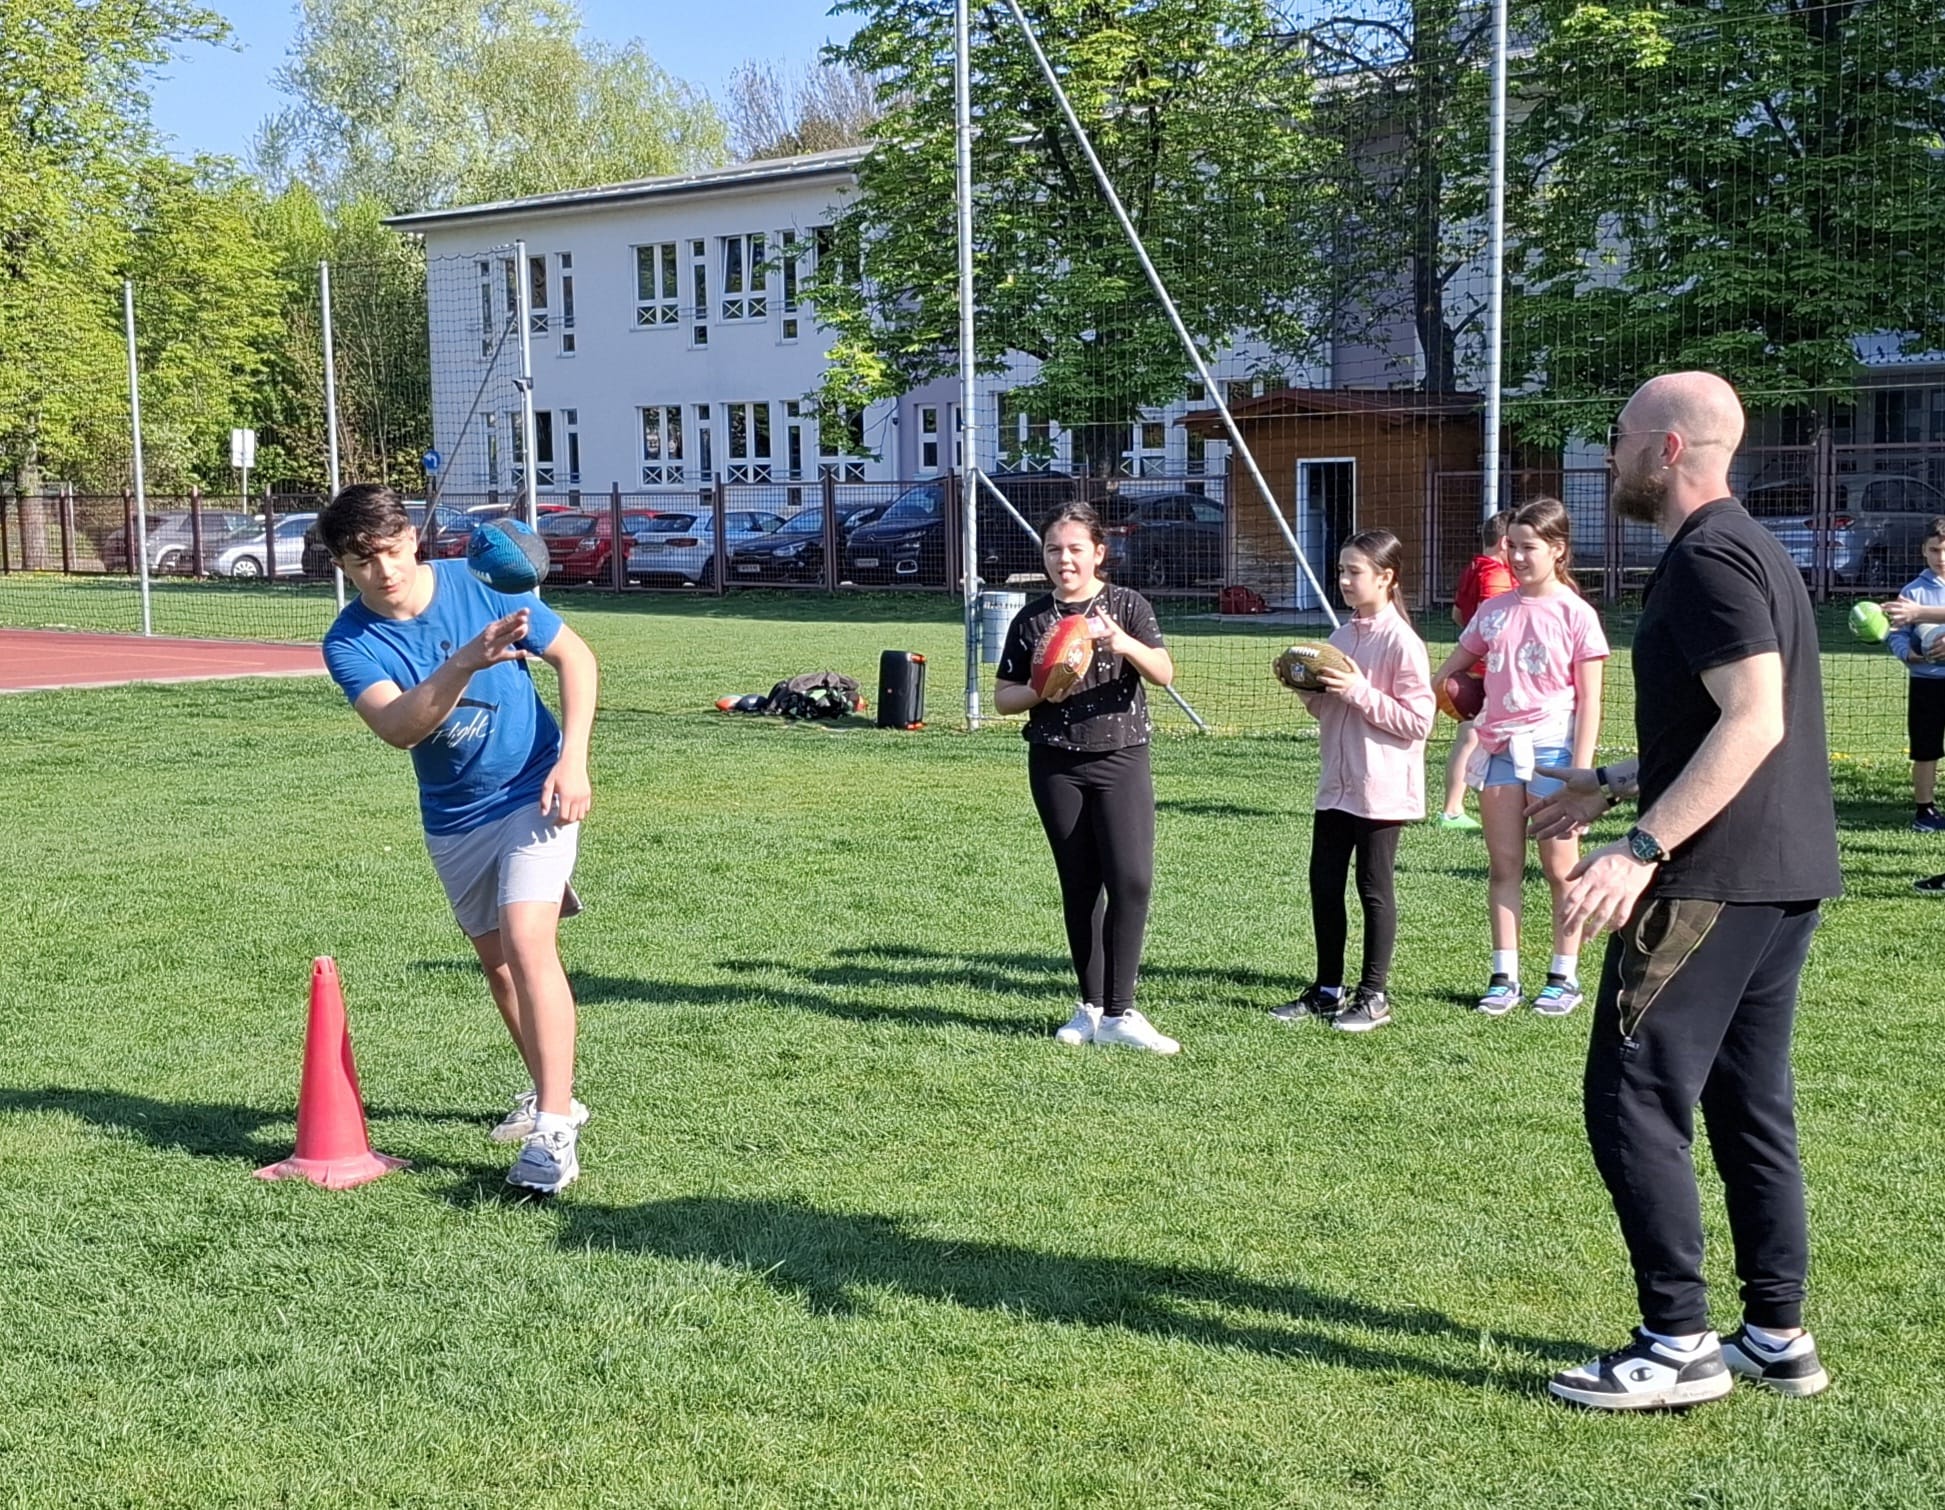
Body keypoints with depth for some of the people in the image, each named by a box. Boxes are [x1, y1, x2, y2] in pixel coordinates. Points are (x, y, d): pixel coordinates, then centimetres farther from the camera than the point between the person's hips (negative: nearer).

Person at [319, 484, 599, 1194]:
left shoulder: (481, 585, -14)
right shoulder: (349, 643, -13)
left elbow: (575, 656, -5)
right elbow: (397, 726, -30)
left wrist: (573, 759, -15)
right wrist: (462, 666, -47)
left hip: (531, 790, -4)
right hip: (453, 817, 4)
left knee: (526, 942, -20)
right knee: (497, 962, 16)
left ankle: (554, 1133, -21)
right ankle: (552, 1094, 36)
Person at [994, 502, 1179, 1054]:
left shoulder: (1127, 605, 1)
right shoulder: (1031, 620, 6)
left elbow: (1164, 674, -11)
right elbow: (1003, 697, 9)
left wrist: (1124, 644, -31)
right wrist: (1038, 693, -12)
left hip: (1121, 759, -2)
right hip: (1056, 765, 2)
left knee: (1131, 880, -12)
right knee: (1080, 886, 7)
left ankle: (1119, 1012, -6)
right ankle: (1091, 1005, 17)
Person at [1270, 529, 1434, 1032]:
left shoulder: (1401, 642, -13)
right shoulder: (1342, 636, 11)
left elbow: (1417, 721, -17)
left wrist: (1360, 693, -21)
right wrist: (1311, 692, -1)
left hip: (1382, 788, -7)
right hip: (1336, 784, 8)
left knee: (1374, 888, 3)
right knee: (1324, 883, 10)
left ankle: (1374, 995, 14)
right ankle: (1327, 989, 21)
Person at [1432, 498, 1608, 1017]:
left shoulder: (1575, 614, -3)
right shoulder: (1494, 610, 10)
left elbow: (1589, 700, -5)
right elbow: (1453, 669, 19)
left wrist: (1580, 770, -10)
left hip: (1552, 747, -4)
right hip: (1499, 745, 4)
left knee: (1560, 867, 3)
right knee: (1503, 865, 6)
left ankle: (1564, 977, 12)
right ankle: (1504, 976, 12)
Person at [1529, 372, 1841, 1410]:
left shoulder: (1707, 558, -14)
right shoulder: (1751, 549, 18)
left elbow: (1754, 720, -25)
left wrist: (1643, 847, -29)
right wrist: (1609, 785, 31)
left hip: (1712, 882, -10)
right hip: (1783, 876, 10)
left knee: (1631, 1101, -4)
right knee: (1749, 1104, 14)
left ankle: (1678, 1344, 0)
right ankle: (1777, 1337, 20)